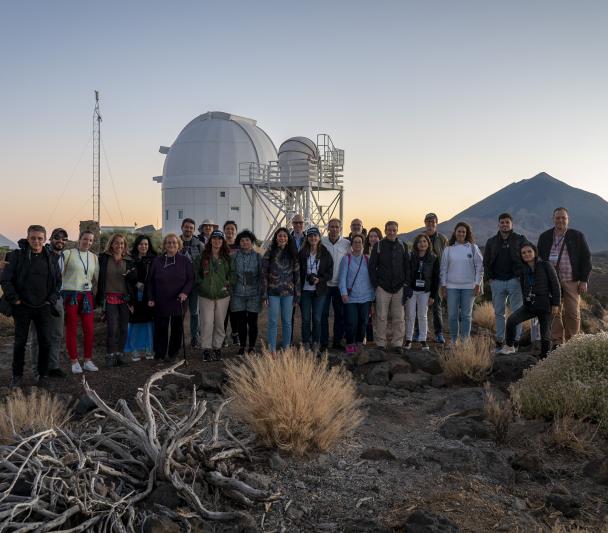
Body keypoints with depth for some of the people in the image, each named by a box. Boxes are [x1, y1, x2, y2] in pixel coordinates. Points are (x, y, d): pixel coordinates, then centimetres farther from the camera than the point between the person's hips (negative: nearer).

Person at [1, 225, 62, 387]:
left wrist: (52, 299, 3)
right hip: (22, 307, -2)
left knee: (45, 342, 4)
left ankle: (42, 374, 17)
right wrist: (14, 299, -9)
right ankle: (17, 375, 16)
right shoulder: (17, 256, -5)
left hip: (43, 307, 2)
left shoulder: (50, 258, 4)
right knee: (20, 342, 4)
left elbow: (58, 281, 12)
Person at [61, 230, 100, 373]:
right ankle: (74, 362, 9)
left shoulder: (94, 257, 12)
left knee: (89, 330, 2)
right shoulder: (68, 254, -2)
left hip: (86, 296, 4)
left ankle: (88, 361, 13)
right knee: (71, 329, 1)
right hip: (70, 295, -4)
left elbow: (96, 278, 18)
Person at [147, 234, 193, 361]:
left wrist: (185, 292, -16)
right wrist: (150, 298, 2)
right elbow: (150, 281, 10)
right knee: (160, 328, 3)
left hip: (178, 301, -1)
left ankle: (172, 353, 17)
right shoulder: (157, 261, 7)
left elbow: (191, 279, 0)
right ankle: (159, 353, 14)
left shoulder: (185, 261, 3)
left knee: (177, 328, 5)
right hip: (160, 302, 1)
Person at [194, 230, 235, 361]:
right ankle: (207, 349, 4)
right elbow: (196, 272, 8)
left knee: (220, 323, 8)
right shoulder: (203, 256, 1)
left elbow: (232, 273, 10)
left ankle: (217, 347, 20)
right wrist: (201, 284, -2)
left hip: (223, 295, 1)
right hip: (206, 295, -1)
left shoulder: (227, 258, 4)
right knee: (207, 322, -5)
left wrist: (228, 284, -2)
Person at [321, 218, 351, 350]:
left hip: (340, 285, 1)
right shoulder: (321, 242, 0)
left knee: (340, 314, 7)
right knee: (323, 313, 1)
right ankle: (323, 342, 9)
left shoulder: (347, 244, 2)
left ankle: (337, 341, 18)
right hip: (324, 284, -1)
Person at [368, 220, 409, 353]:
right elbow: (372, 266, 2)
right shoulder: (378, 246, 2)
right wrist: (375, 284, -4)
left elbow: (407, 266, 12)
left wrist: (405, 283, 4)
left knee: (398, 318, 3)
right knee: (381, 317, 0)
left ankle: (397, 343, 11)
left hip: (399, 288, 2)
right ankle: (381, 343, 8)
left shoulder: (402, 246, 8)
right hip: (382, 287, -2)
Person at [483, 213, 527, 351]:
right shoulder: (491, 242, 13)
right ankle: (499, 340, 9)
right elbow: (486, 262, 15)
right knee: (499, 312, 4)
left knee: (516, 312, -2)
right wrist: (489, 277, 3)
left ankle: (516, 339, 2)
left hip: (514, 281, -2)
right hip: (497, 282, 3)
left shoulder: (521, 240, 5)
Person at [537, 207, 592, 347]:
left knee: (573, 313, -1)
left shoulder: (577, 236, 5)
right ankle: (557, 342, 7)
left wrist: (584, 281, -3)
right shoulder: (544, 237, 11)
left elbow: (586, 259, 4)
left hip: (571, 282, -1)